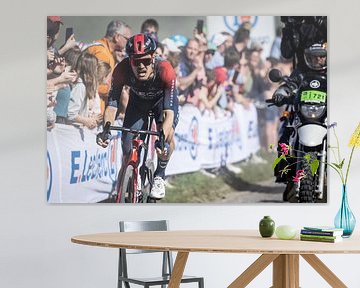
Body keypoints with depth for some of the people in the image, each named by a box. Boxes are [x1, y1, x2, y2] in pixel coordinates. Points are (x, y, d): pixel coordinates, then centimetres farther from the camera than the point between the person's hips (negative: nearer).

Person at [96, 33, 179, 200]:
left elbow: (169, 113, -44)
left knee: (168, 133, -30)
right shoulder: (122, 70, -34)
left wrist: (162, 138, -60)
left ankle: (159, 176, -5)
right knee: (128, 157, -6)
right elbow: (112, 105, -34)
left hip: (163, 100, -2)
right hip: (138, 102, 2)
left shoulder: (165, 70, -39)